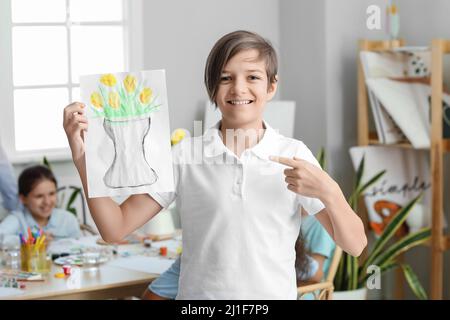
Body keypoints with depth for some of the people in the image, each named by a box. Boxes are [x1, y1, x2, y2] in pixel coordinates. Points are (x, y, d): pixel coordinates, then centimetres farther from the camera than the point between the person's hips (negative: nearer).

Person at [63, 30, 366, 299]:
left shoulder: (294, 155, -5)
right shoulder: (184, 156, -5)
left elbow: (355, 245, -6)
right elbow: (115, 228, -6)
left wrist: (328, 191, -24)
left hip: (274, 294, 0)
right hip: (200, 294, 0)